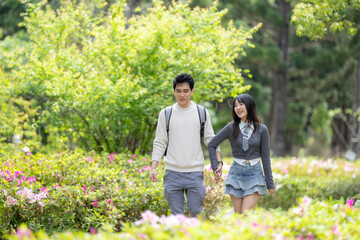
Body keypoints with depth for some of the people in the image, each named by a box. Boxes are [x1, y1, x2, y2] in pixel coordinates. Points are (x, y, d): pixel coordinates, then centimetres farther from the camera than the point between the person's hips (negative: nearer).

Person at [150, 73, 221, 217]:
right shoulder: (165, 114, 6)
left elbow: (211, 140, 9)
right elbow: (160, 143, 8)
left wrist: (218, 162, -3)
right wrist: (153, 168, -2)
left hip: (195, 172, 0)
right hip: (172, 173, 0)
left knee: (196, 212, -2)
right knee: (177, 215, 1)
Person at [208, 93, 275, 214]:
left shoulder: (262, 129, -2)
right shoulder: (231, 127, -1)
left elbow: (265, 157, 1)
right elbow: (211, 145, 7)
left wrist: (270, 183, 1)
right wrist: (215, 168, -1)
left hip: (254, 174, -1)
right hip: (236, 173, 1)